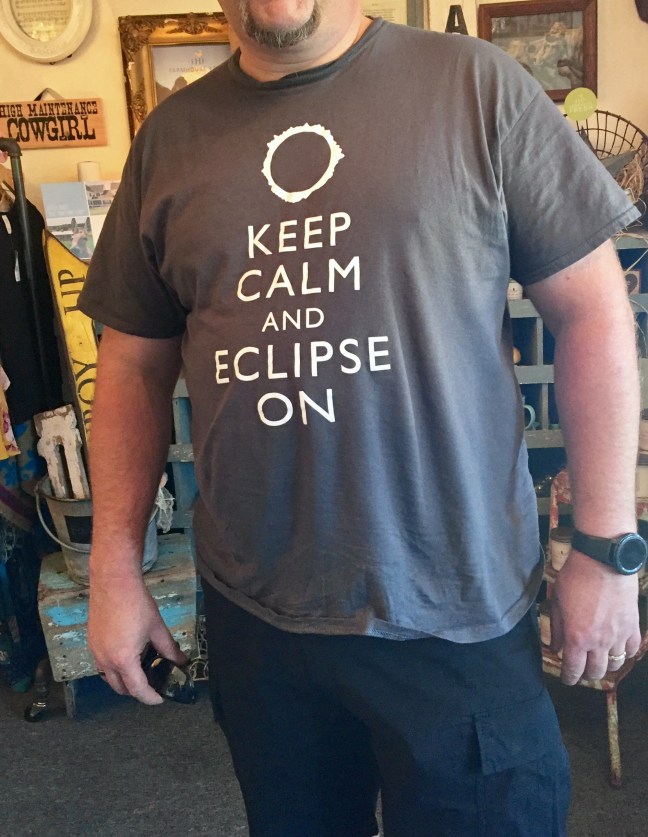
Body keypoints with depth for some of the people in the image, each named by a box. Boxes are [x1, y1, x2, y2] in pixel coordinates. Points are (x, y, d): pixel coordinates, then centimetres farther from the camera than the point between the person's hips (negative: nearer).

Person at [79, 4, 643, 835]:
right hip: (251, 612, 4)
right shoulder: (171, 134, 6)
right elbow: (135, 365, 9)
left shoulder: (474, 82, -3)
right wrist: (115, 567, 6)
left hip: (456, 610, -2)